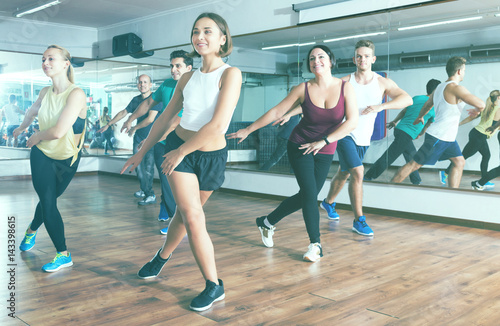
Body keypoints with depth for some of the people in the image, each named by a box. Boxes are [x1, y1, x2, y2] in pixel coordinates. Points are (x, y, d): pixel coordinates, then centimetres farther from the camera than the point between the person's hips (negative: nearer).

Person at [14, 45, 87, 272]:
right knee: (48, 201, -4)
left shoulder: (76, 94, -22)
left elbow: (58, 132, -29)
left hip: (66, 159, -3)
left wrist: (36, 137, -10)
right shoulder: (45, 92, -4)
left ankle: (32, 230, 37)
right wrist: (21, 128, 38)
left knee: (48, 200, 12)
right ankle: (63, 254, 14)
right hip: (42, 155, 3)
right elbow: (32, 111, 21)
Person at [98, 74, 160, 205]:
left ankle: (151, 196, -1)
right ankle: (144, 191, 19)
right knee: (138, 166, 5)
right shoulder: (136, 100, 12)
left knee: (148, 168, -8)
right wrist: (108, 124, 27)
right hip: (139, 137, 6)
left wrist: (134, 128, -7)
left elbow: (150, 119, -18)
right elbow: (123, 113, 23)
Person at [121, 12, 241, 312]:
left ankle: (164, 255, 34)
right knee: (192, 215, -3)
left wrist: (181, 151, -13)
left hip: (212, 155, -2)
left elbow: (218, 124, -19)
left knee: (185, 212, 11)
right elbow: (166, 117, 14)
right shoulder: (188, 78, 5)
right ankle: (214, 285, 13)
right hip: (179, 147, 3)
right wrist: (142, 152, 16)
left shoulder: (230, 74, -11)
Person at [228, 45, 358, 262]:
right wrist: (247, 130, 0)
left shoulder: (345, 88, -7)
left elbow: (352, 122, -12)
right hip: (300, 146, -2)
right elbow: (276, 112, -2)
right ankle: (315, 244, 5)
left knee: (305, 197, 6)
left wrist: (323, 141, -16)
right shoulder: (303, 89, -7)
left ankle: (267, 222, 28)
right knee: (310, 195, -10)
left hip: (325, 152, 2)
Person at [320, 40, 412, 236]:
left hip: (364, 138, 4)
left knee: (344, 174, 18)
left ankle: (328, 202, 45)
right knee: (358, 172, -18)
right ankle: (359, 220, -8)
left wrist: (380, 106, -30)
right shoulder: (345, 82, -7)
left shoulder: (382, 83, -4)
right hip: (345, 133, -3)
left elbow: (407, 99, -15)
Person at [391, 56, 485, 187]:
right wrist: (477, 110, -1)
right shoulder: (456, 88, -18)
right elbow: (480, 104, -24)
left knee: (459, 162, 11)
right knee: (415, 164, -4)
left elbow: (427, 104, 28)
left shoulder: (440, 87, 11)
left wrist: (419, 117, 46)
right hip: (438, 137, -10)